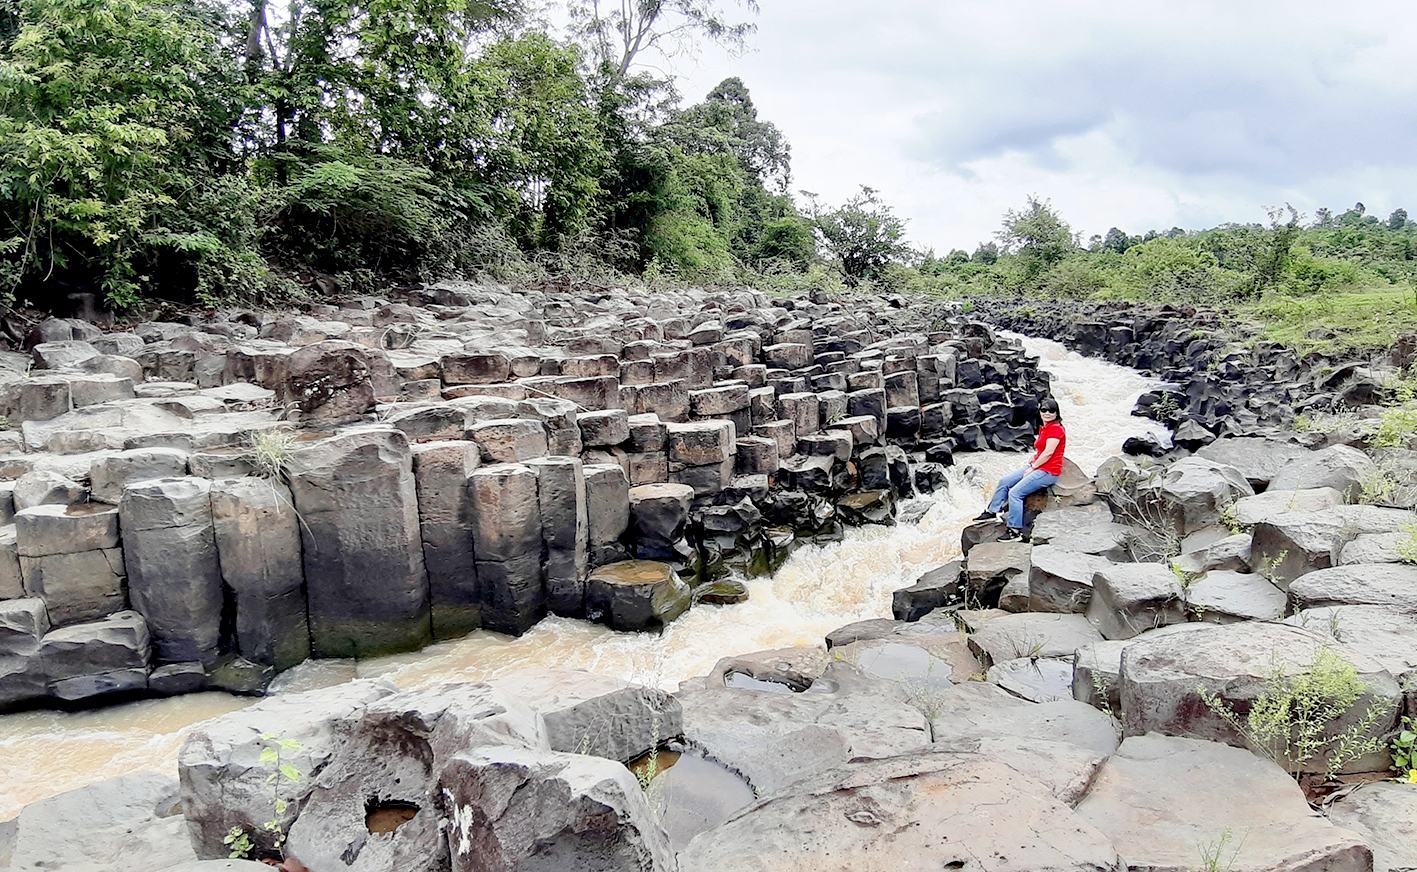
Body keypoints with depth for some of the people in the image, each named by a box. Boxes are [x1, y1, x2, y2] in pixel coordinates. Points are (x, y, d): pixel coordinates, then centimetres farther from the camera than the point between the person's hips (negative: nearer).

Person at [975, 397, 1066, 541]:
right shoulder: (1044, 428, 15)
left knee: (1015, 493, -20)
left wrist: (1033, 467, -12)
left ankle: (1016, 531, -16)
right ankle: (992, 511, 24)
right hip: (1037, 467, 10)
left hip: (1048, 471, -10)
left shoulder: (1056, 428, -15)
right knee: (1004, 482, 11)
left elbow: (1048, 452, -20)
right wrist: (1032, 462, 6)